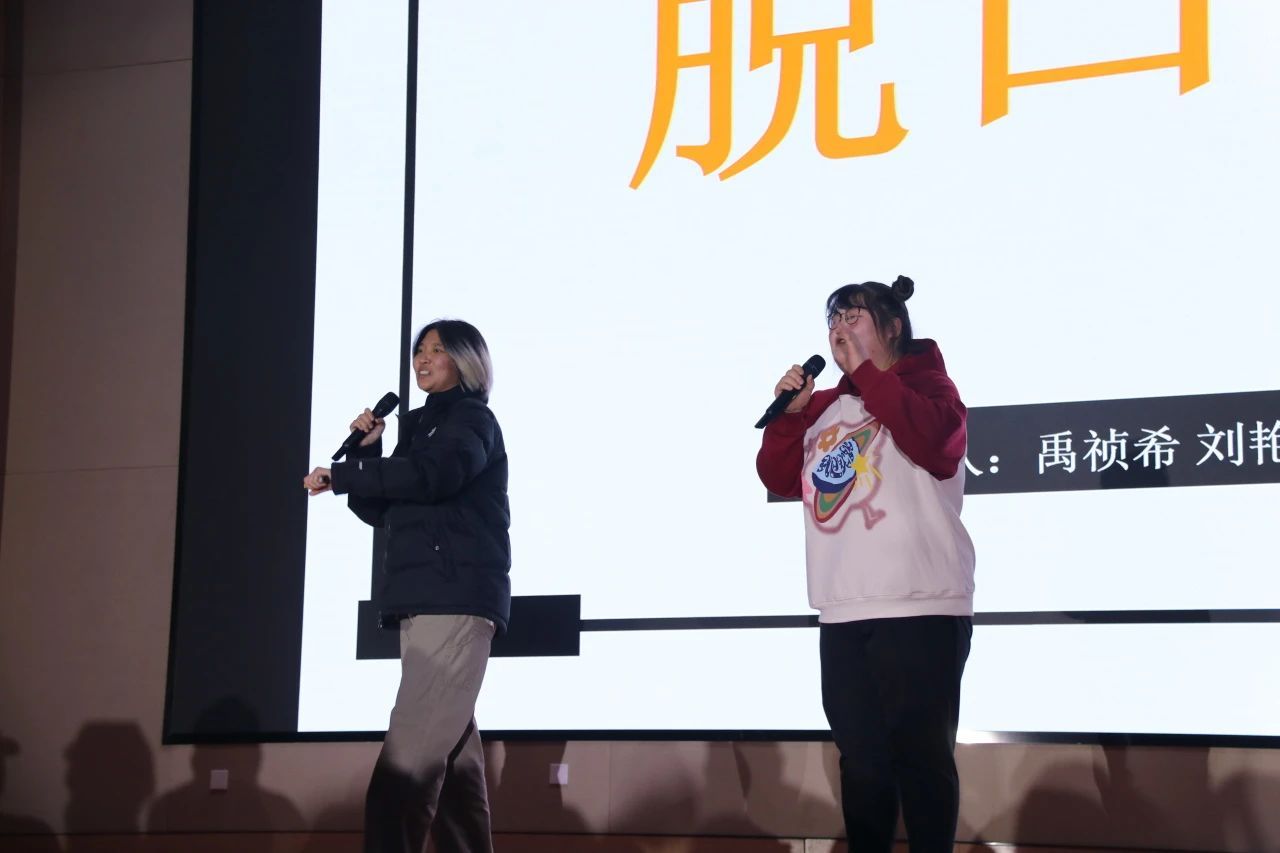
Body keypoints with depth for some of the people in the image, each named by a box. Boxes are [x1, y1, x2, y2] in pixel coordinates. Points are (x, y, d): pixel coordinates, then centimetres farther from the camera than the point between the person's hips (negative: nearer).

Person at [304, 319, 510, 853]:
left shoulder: (471, 420, 0)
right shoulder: (420, 428, 25)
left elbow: (432, 474, -21)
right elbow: (377, 510, 24)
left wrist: (338, 476, -14)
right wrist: (365, 451, 8)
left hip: (456, 597, -9)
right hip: (423, 601, 9)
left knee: (407, 766, -19)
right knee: (452, 757, 5)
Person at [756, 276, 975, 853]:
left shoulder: (925, 383, 2)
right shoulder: (825, 406, 19)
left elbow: (932, 439, -19)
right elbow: (779, 479, 17)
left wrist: (866, 372, -11)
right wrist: (790, 413, 1)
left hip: (920, 608, -6)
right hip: (843, 612, 6)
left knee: (920, 751, -6)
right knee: (860, 755, 9)